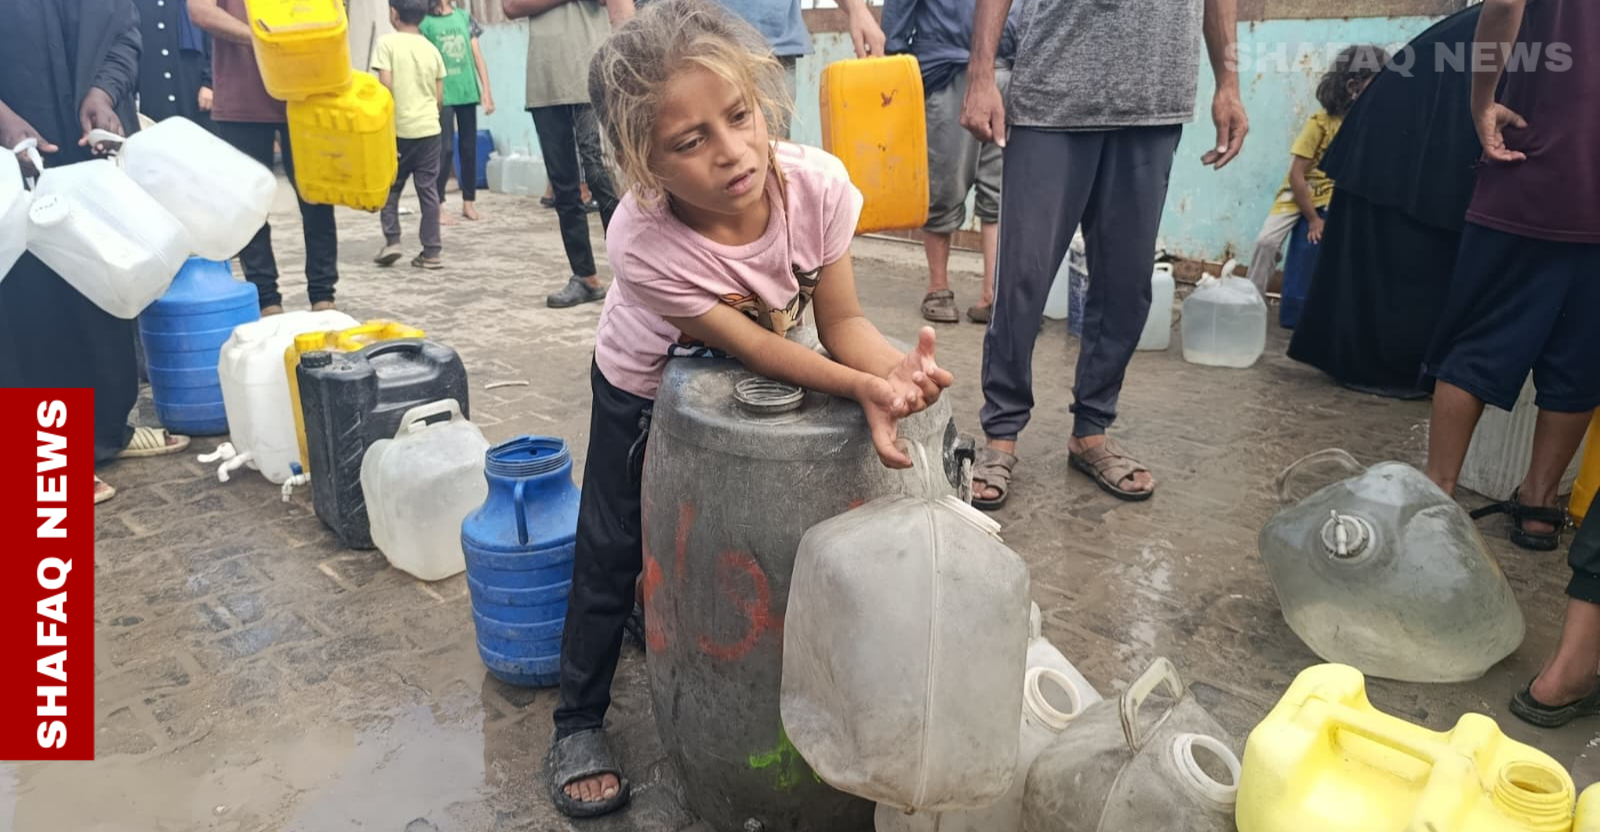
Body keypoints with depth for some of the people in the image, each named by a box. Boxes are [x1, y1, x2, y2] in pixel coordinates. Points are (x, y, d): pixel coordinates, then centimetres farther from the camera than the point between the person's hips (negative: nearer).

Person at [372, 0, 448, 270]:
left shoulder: (387, 43, -5)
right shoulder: (431, 49, 8)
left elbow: (386, 86, -11)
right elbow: (439, 98, 8)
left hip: (399, 129, -3)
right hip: (429, 128, 3)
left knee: (390, 188, 13)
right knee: (428, 190, 4)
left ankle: (391, 241, 4)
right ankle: (431, 252, 3)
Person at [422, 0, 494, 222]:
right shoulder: (425, 23, 0)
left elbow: (477, 56, 9)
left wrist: (486, 90, 3)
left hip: (467, 92, 3)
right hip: (442, 96, -3)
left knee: (470, 147, 6)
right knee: (445, 149, -6)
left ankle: (469, 201, 15)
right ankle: (437, 204, 1)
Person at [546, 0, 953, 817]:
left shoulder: (816, 184, -33)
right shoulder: (643, 244, -40)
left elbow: (841, 321, -24)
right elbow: (749, 344, -34)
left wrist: (896, 368, -46)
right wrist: (862, 386, -47)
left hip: (742, 382, 3)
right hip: (643, 391, -3)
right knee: (611, 554, 5)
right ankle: (579, 722, 25)